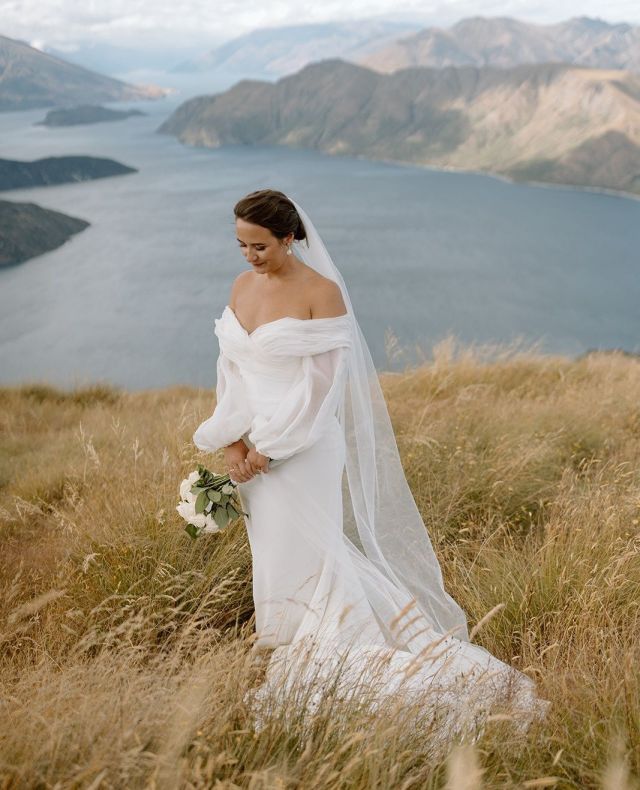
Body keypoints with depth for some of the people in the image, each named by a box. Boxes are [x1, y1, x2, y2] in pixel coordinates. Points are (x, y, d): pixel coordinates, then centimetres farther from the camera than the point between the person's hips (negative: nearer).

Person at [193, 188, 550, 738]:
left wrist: (268, 446, -15)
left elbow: (321, 385, -16)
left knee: (301, 561, -1)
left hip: (303, 449, -7)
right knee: (276, 557, 14)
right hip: (254, 448, 7)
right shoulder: (243, 286, 6)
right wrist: (234, 441, -4)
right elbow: (230, 368, 7)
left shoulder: (322, 292, -14)